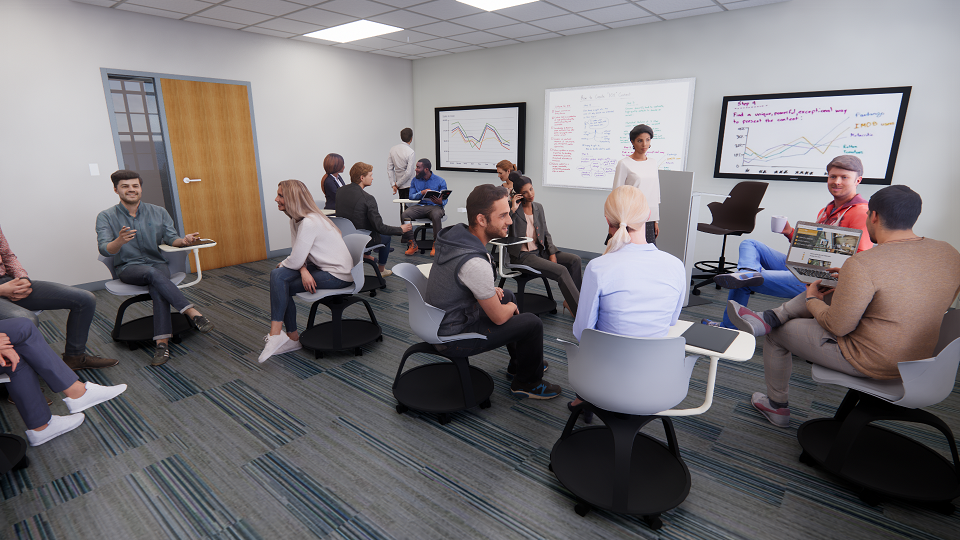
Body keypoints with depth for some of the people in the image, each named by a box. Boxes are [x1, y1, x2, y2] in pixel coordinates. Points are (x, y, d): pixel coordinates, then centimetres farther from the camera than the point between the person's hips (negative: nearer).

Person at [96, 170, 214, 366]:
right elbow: (104, 250, -9)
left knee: (157, 287, -33)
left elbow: (171, 238, 5)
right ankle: (192, 313, -44)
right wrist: (120, 241, -32)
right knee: (153, 273, -37)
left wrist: (184, 240, -19)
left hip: (157, 263, 2)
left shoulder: (158, 212, 10)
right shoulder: (106, 217, 3)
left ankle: (162, 343, -40)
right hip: (128, 267, -1)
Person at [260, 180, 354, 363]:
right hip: (320, 265, 9)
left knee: (281, 286, -13)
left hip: (337, 274, -9)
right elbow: (299, 255, 4)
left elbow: (295, 260, -21)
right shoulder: (296, 219, 8)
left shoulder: (309, 223, -23)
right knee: (277, 275, -7)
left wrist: (281, 265, 1)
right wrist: (303, 270, -17)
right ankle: (290, 337, -2)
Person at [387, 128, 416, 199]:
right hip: (409, 185, -7)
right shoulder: (411, 152, -15)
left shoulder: (392, 150, 4)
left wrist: (393, 184, 7)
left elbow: (389, 169, 5)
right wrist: (397, 184, -8)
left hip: (400, 187, 7)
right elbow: (409, 173, -18)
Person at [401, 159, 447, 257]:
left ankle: (436, 245, -23)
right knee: (404, 215, -27)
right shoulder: (415, 180, 14)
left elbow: (445, 200, 2)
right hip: (419, 206, 3)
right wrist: (422, 193, -12)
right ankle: (412, 244, -17)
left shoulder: (440, 181, 4)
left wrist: (440, 202, -23)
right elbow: (411, 196, 8)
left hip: (434, 206, -3)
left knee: (436, 216, -40)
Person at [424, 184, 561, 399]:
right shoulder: (475, 263, -34)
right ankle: (527, 383, 20)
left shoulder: (454, 235, -5)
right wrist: (511, 307, 2)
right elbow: (499, 317, -20)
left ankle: (519, 364, 39)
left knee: (507, 295, 24)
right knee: (533, 323, -6)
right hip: (452, 338, -9)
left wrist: (490, 290, 5)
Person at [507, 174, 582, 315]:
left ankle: (570, 301, -6)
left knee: (575, 259, -13)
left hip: (540, 252, 7)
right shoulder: (513, 209, -3)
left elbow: (546, 233, 18)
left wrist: (552, 253, 4)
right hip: (522, 256, -7)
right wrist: (513, 209, -18)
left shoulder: (538, 207, 14)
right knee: (561, 271, -25)